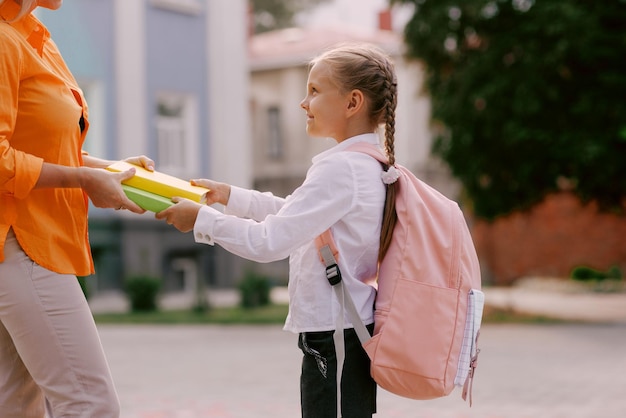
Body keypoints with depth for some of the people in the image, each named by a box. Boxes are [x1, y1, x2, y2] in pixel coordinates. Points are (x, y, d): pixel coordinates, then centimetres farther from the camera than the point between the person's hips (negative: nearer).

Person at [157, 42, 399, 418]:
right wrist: (230, 196, 23)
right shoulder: (369, 165, 12)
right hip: (355, 332, 10)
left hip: (333, 340, -10)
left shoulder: (340, 168, -19)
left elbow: (268, 241, -21)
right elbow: (291, 213, 26)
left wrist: (201, 219, -10)